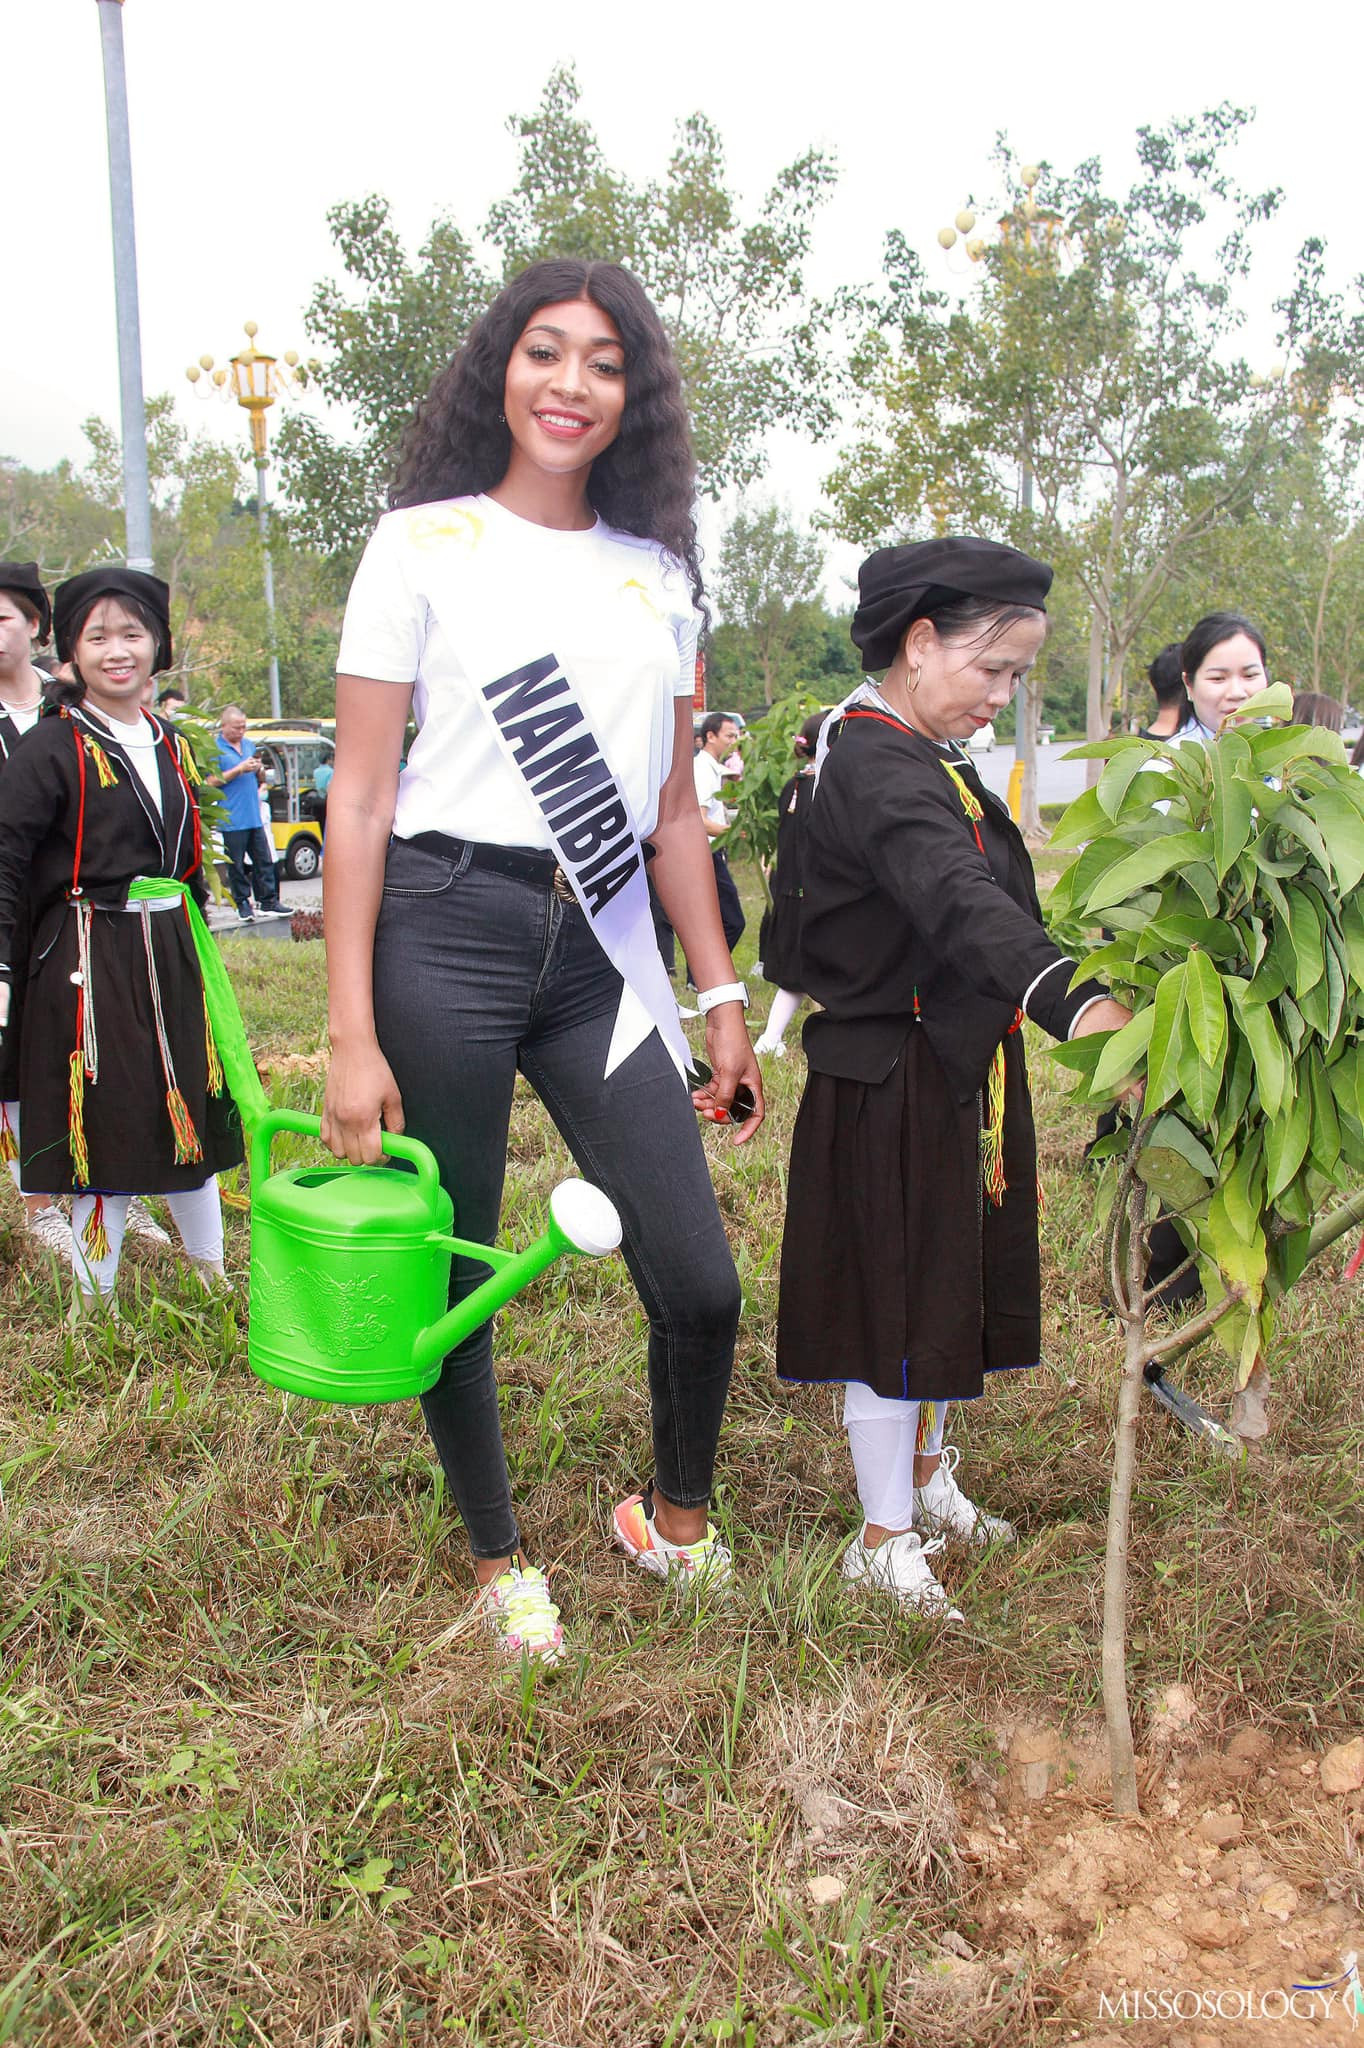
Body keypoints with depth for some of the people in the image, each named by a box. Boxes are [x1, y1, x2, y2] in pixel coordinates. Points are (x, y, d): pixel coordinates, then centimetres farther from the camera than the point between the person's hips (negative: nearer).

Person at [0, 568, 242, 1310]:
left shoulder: (167, 744, 12)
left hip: (170, 953, 6)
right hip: (88, 961, -6)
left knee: (193, 1111, 14)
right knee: (108, 1128, -1)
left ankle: (211, 1275, 31)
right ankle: (93, 1298, 17)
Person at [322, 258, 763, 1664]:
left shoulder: (661, 574, 14)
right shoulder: (424, 544, 2)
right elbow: (358, 798, -3)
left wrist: (722, 994, 12)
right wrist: (351, 1036, -9)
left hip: (604, 949, 3)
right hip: (445, 930, -3)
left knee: (700, 1285, -1)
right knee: (452, 1274, 6)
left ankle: (675, 1517, 30)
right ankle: (498, 1558, 31)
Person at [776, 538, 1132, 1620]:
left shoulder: (931, 760, 11)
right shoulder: (875, 768, -23)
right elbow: (961, 904, -41)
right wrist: (1077, 1001, -54)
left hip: (959, 1076, 10)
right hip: (891, 1091, -10)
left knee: (947, 1283, 20)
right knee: (895, 1296, 1)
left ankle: (927, 1479, 40)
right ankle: (883, 1539, 18)